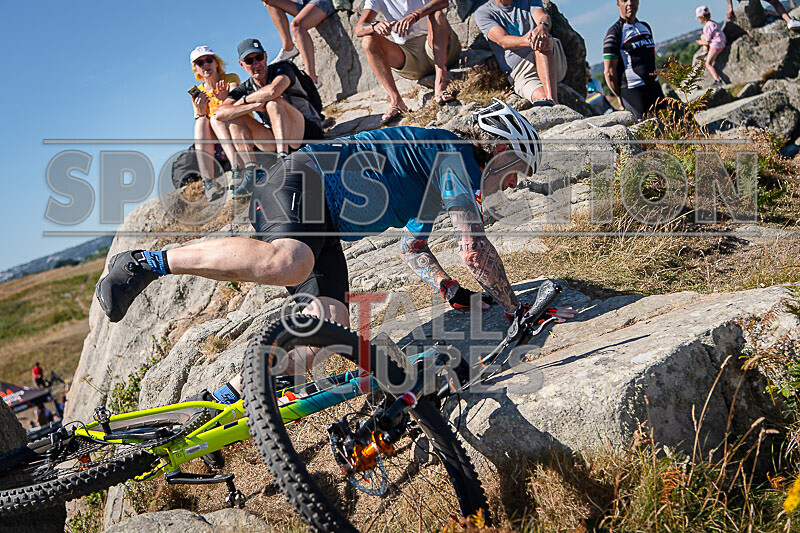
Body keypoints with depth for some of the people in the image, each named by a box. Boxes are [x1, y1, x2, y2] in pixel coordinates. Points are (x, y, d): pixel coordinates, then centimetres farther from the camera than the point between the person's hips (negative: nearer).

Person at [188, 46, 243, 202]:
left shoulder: (231, 78, 3)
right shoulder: (198, 93, 11)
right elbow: (199, 124, 2)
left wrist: (225, 99, -41)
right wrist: (200, 112, -19)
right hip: (218, 147, 2)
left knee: (216, 117, -27)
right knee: (202, 122, -26)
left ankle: (238, 170, -44)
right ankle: (209, 182, -39)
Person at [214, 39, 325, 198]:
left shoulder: (283, 68, -7)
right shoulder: (244, 88, 5)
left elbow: (273, 90, -31)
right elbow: (220, 113, -11)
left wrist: (245, 100, -14)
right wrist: (254, 106, -24)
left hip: (309, 132, -5)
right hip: (277, 140, 6)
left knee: (273, 102, -28)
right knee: (237, 118, -7)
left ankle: (283, 158, -41)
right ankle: (251, 171, -22)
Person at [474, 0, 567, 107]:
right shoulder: (483, 13, 6)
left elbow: (543, 16, -6)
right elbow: (503, 41, -11)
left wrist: (542, 26, -33)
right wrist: (527, 41, -33)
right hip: (522, 73, -1)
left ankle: (552, 100, -44)